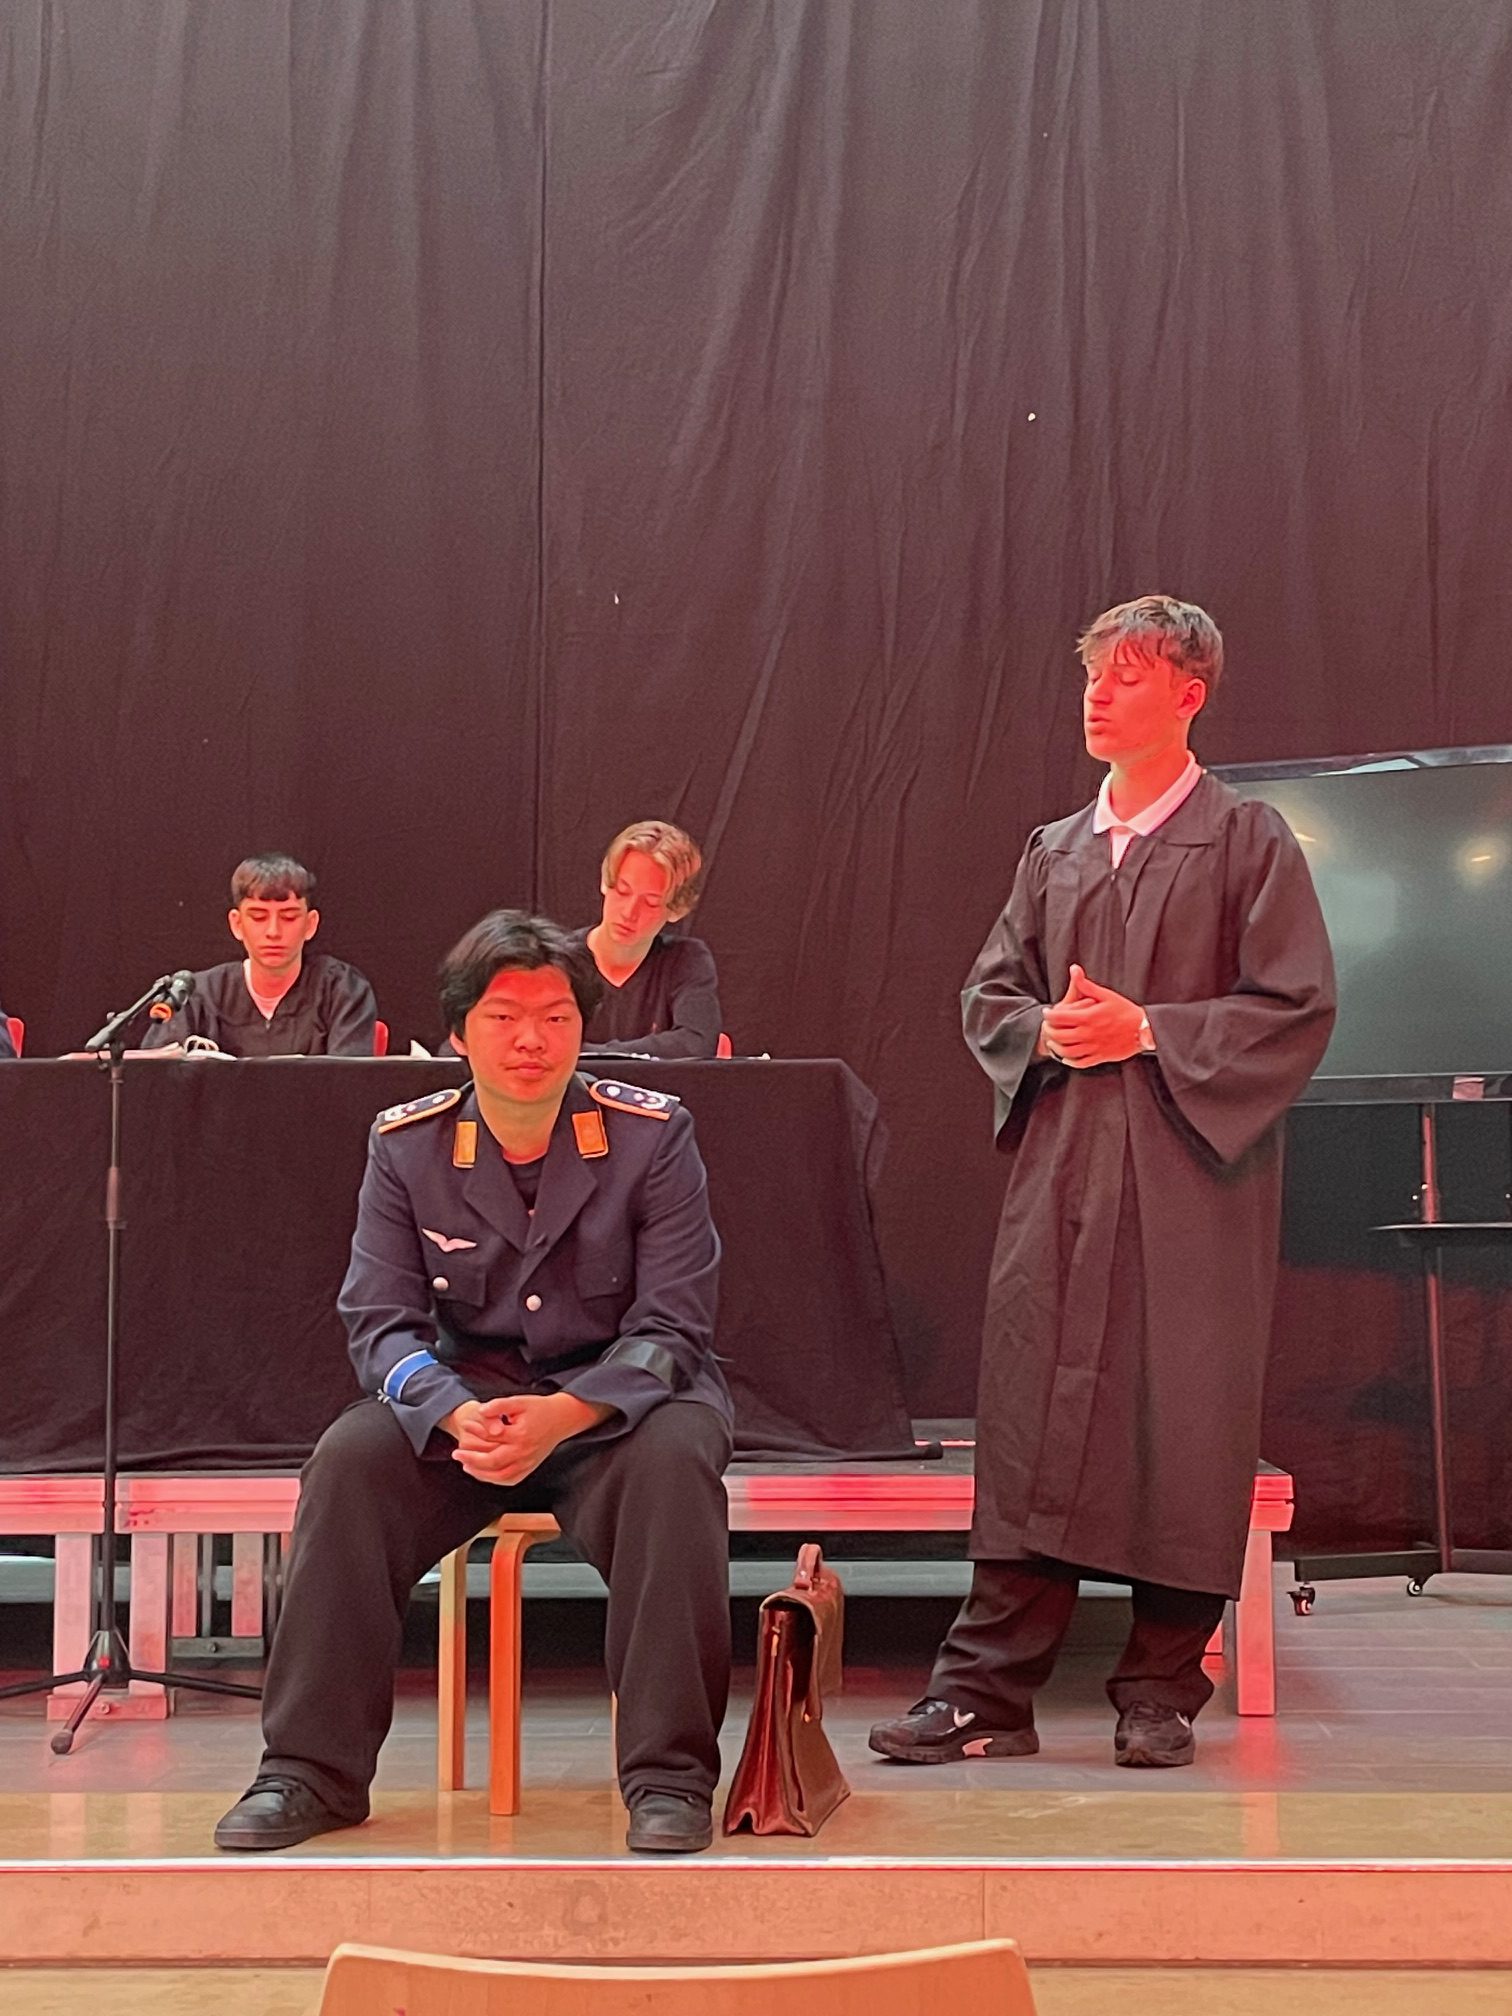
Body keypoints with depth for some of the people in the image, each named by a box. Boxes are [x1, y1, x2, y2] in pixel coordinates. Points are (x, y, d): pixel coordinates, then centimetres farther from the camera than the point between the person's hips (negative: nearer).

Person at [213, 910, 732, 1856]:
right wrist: (458, 1415, -29)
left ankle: (672, 1776, -25)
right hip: (466, 1391, 2)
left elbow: (672, 1326, -13)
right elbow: (382, 1321, -6)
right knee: (350, 1456, -25)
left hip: (619, 1395, -2)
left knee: (674, 1456, -34)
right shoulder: (406, 1144, -2)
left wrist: (562, 1416, -32)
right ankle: (310, 1772, -14)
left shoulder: (653, 1133, -9)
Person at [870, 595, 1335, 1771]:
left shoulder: (1249, 841, 2)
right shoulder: (1054, 853, 16)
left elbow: (1298, 1007, -5)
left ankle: (1162, 1693, 12)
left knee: (1185, 1426, 0)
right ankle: (988, 1689, 4)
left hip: (1191, 1176, -4)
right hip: (1060, 1171, 4)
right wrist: (1047, 1033, -4)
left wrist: (1149, 1031, -13)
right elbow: (989, 996, 18)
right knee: (1029, 1420, 0)